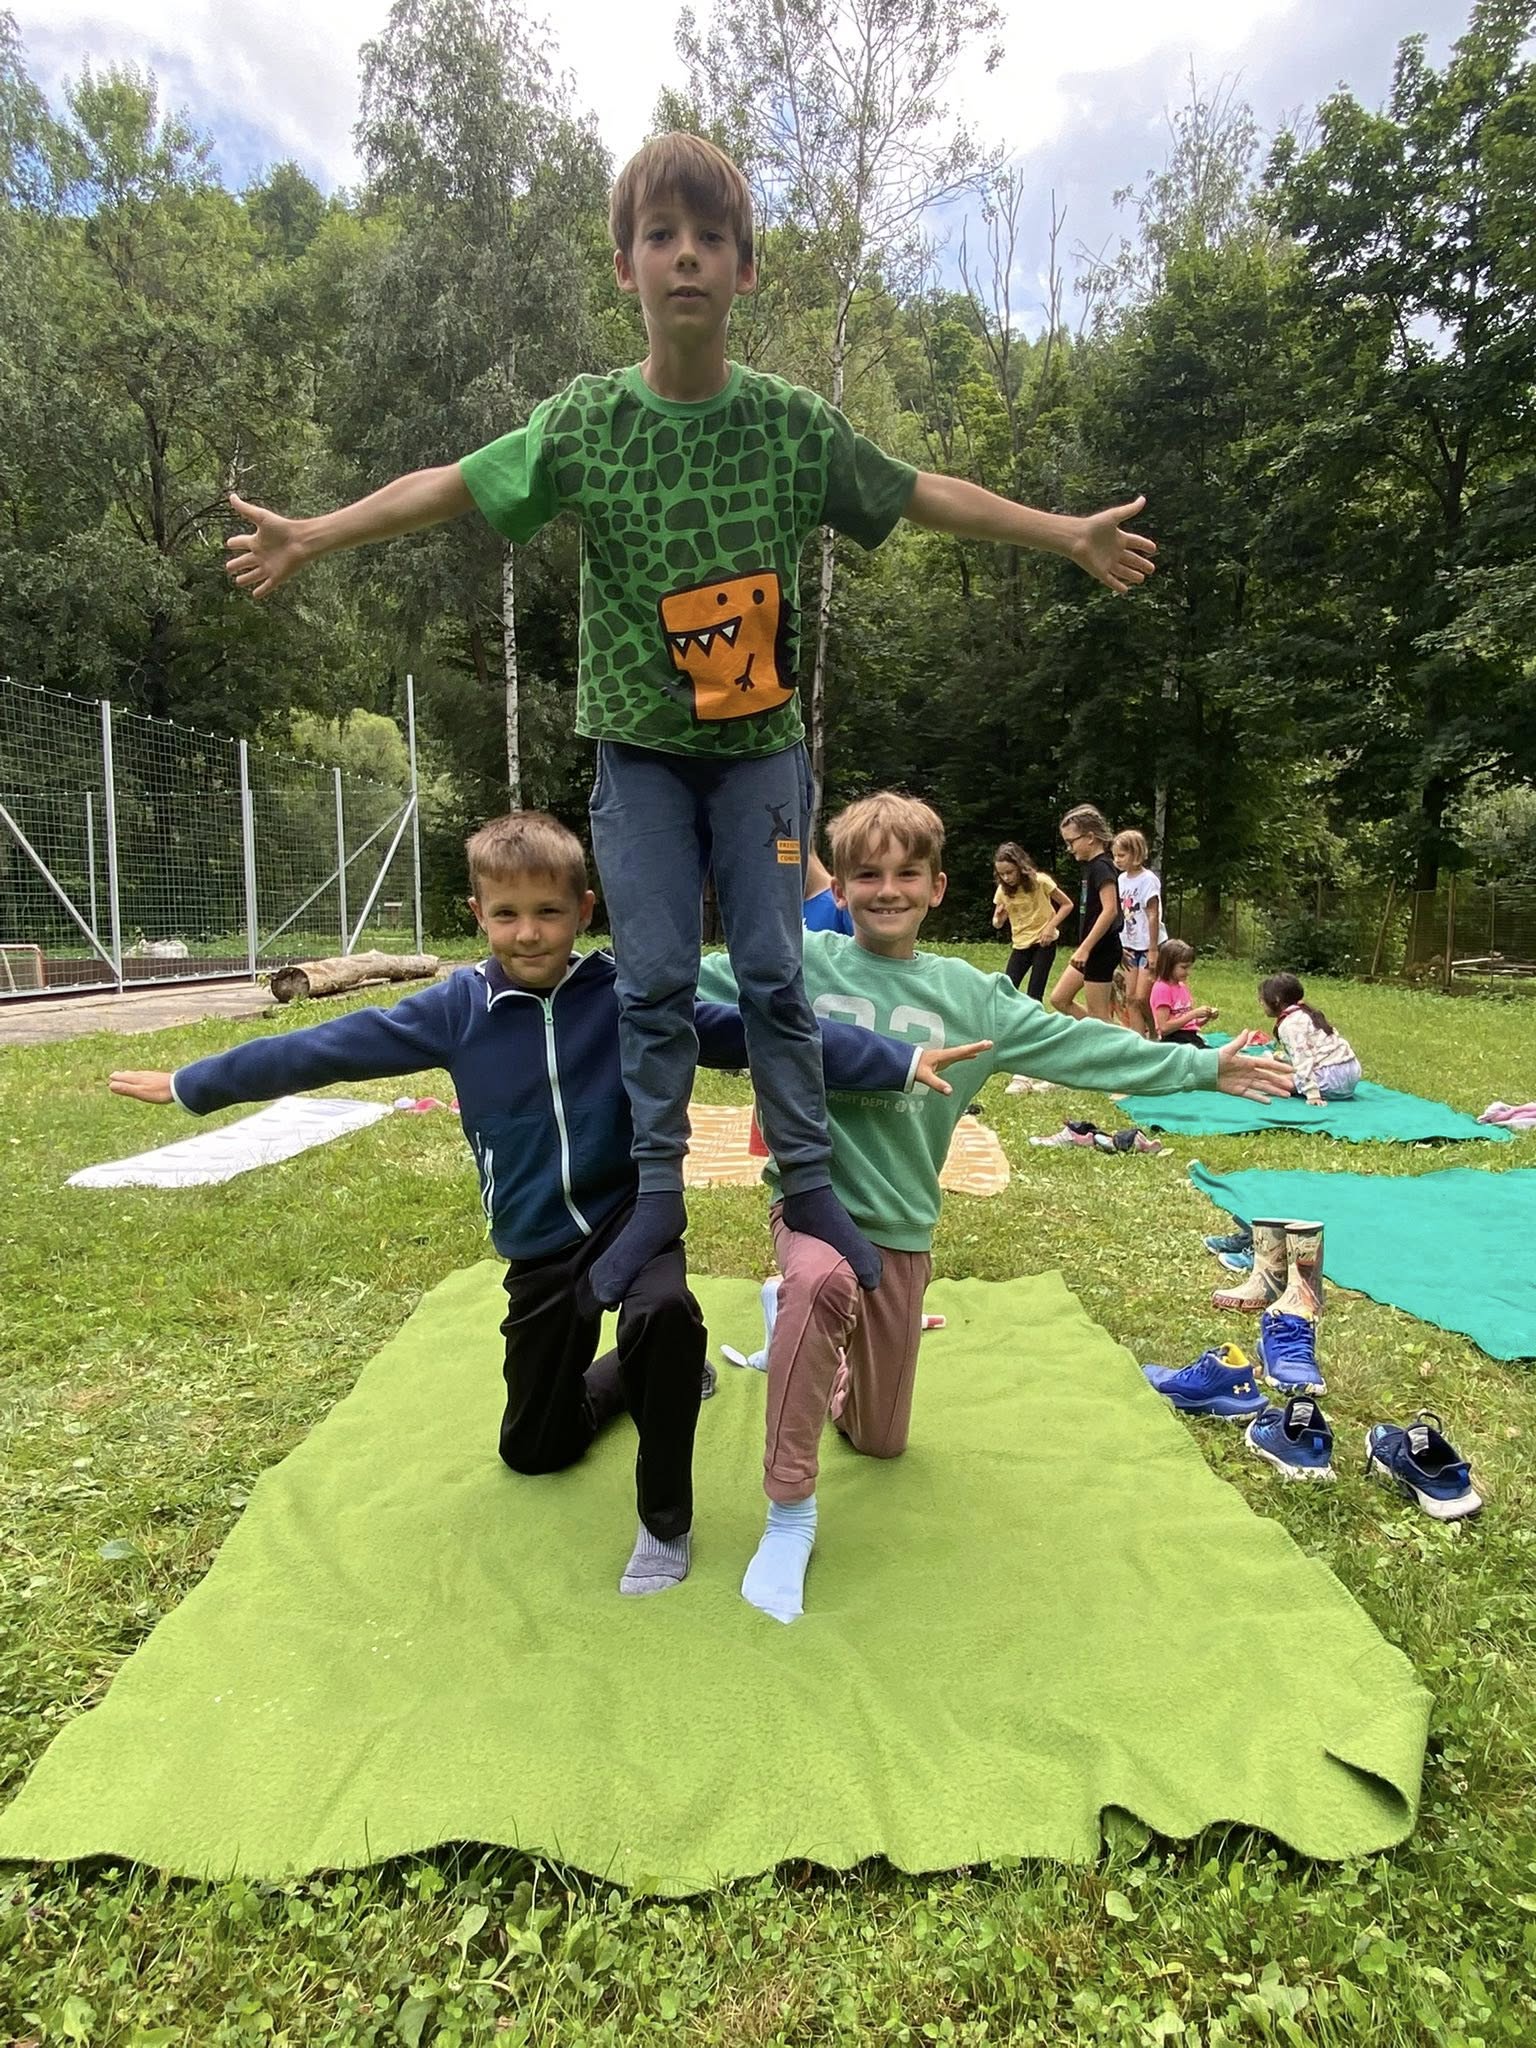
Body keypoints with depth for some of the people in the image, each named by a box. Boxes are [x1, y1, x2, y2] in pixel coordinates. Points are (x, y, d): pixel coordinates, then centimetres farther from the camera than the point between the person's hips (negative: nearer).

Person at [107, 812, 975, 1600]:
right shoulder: (456, 1009, -6)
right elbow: (325, 1048, 1)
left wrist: (898, 1063, -24)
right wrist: (190, 1084, 7)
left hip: (632, 1211, -3)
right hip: (539, 1248, 3)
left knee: (665, 1316, -37)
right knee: (534, 1449, 14)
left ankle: (666, 1519, -10)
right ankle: (640, 1370, 43)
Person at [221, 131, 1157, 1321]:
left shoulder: (795, 424, -3)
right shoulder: (582, 423, -4)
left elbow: (921, 495, 4)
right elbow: (453, 486, 1)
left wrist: (1066, 534, 5)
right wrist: (313, 533, -6)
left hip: (762, 744, 0)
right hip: (641, 747, 0)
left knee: (774, 973, 0)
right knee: (653, 980, 0)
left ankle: (808, 1181, 15)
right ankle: (659, 1192, 15)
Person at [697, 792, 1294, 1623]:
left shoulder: (968, 993, 1)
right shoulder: (798, 962, -5)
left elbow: (1077, 1045, 4)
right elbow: (692, 989, -1)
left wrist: (1202, 1066, 5)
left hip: (902, 1225, 3)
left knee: (880, 1442, 12)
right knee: (820, 1284, -40)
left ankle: (811, 1340, 44)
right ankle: (789, 1510, -21)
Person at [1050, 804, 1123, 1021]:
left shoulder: (1102, 867, -16)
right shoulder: (1089, 866, 13)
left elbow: (1110, 910, -24)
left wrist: (1085, 948, -25)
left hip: (1100, 949, -10)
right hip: (1091, 948, 10)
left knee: (1097, 1014, -3)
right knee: (1059, 999, 13)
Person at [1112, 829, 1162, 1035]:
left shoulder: (1148, 880, -14)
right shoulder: (1122, 879, 6)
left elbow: (1153, 917, -16)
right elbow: (1120, 915, 9)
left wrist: (1153, 950, -18)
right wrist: (1120, 946, 5)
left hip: (1149, 946, -7)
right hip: (1131, 947, 7)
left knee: (1142, 998, -10)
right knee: (1131, 997, 5)